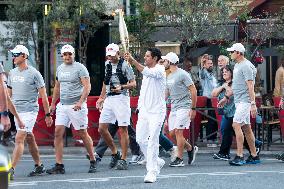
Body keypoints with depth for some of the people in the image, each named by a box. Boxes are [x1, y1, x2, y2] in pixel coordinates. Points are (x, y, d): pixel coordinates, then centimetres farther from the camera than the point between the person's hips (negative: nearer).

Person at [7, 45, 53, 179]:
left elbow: (43, 96, -5)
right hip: (17, 111, 7)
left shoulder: (34, 74, -8)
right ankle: (39, 166, 27)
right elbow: (9, 94, 20)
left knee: (19, 139, -16)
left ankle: (11, 170, -21)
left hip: (29, 111, -7)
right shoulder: (12, 73, 11)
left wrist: (48, 114, -4)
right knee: (29, 139, 15)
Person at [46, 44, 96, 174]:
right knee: (58, 133, -4)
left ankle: (93, 162, 15)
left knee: (83, 134, 0)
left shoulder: (79, 68, -7)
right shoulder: (60, 69, 14)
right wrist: (53, 104, 23)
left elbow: (87, 86, -13)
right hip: (62, 105, 6)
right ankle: (59, 165, -4)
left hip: (76, 106, -6)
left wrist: (80, 102, -25)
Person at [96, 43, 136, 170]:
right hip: (109, 99, 7)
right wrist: (101, 97, 22)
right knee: (102, 129, 1)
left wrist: (122, 87, -23)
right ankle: (114, 153, 18)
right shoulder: (107, 64, 13)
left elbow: (133, 84, -6)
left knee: (123, 129, -5)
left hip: (121, 98, -7)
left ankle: (123, 160, -2)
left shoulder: (124, 65, -6)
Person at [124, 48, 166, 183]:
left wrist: (133, 62, -40)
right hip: (144, 111, 8)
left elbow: (149, 73, -32)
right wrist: (140, 105, 17)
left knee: (152, 141, -10)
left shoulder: (159, 70, -11)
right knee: (141, 140, 7)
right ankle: (157, 162, 25)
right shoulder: (146, 70, 14)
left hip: (156, 111, -8)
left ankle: (152, 171, -7)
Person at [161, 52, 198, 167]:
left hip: (184, 107, -9)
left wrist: (193, 108, -13)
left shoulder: (182, 74, -9)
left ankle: (179, 159, -9)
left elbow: (193, 91, -10)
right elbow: (166, 93, 25)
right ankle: (191, 149, 23)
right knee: (172, 133, 5)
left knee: (178, 131, -13)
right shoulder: (169, 77, 17)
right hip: (173, 108, 9)